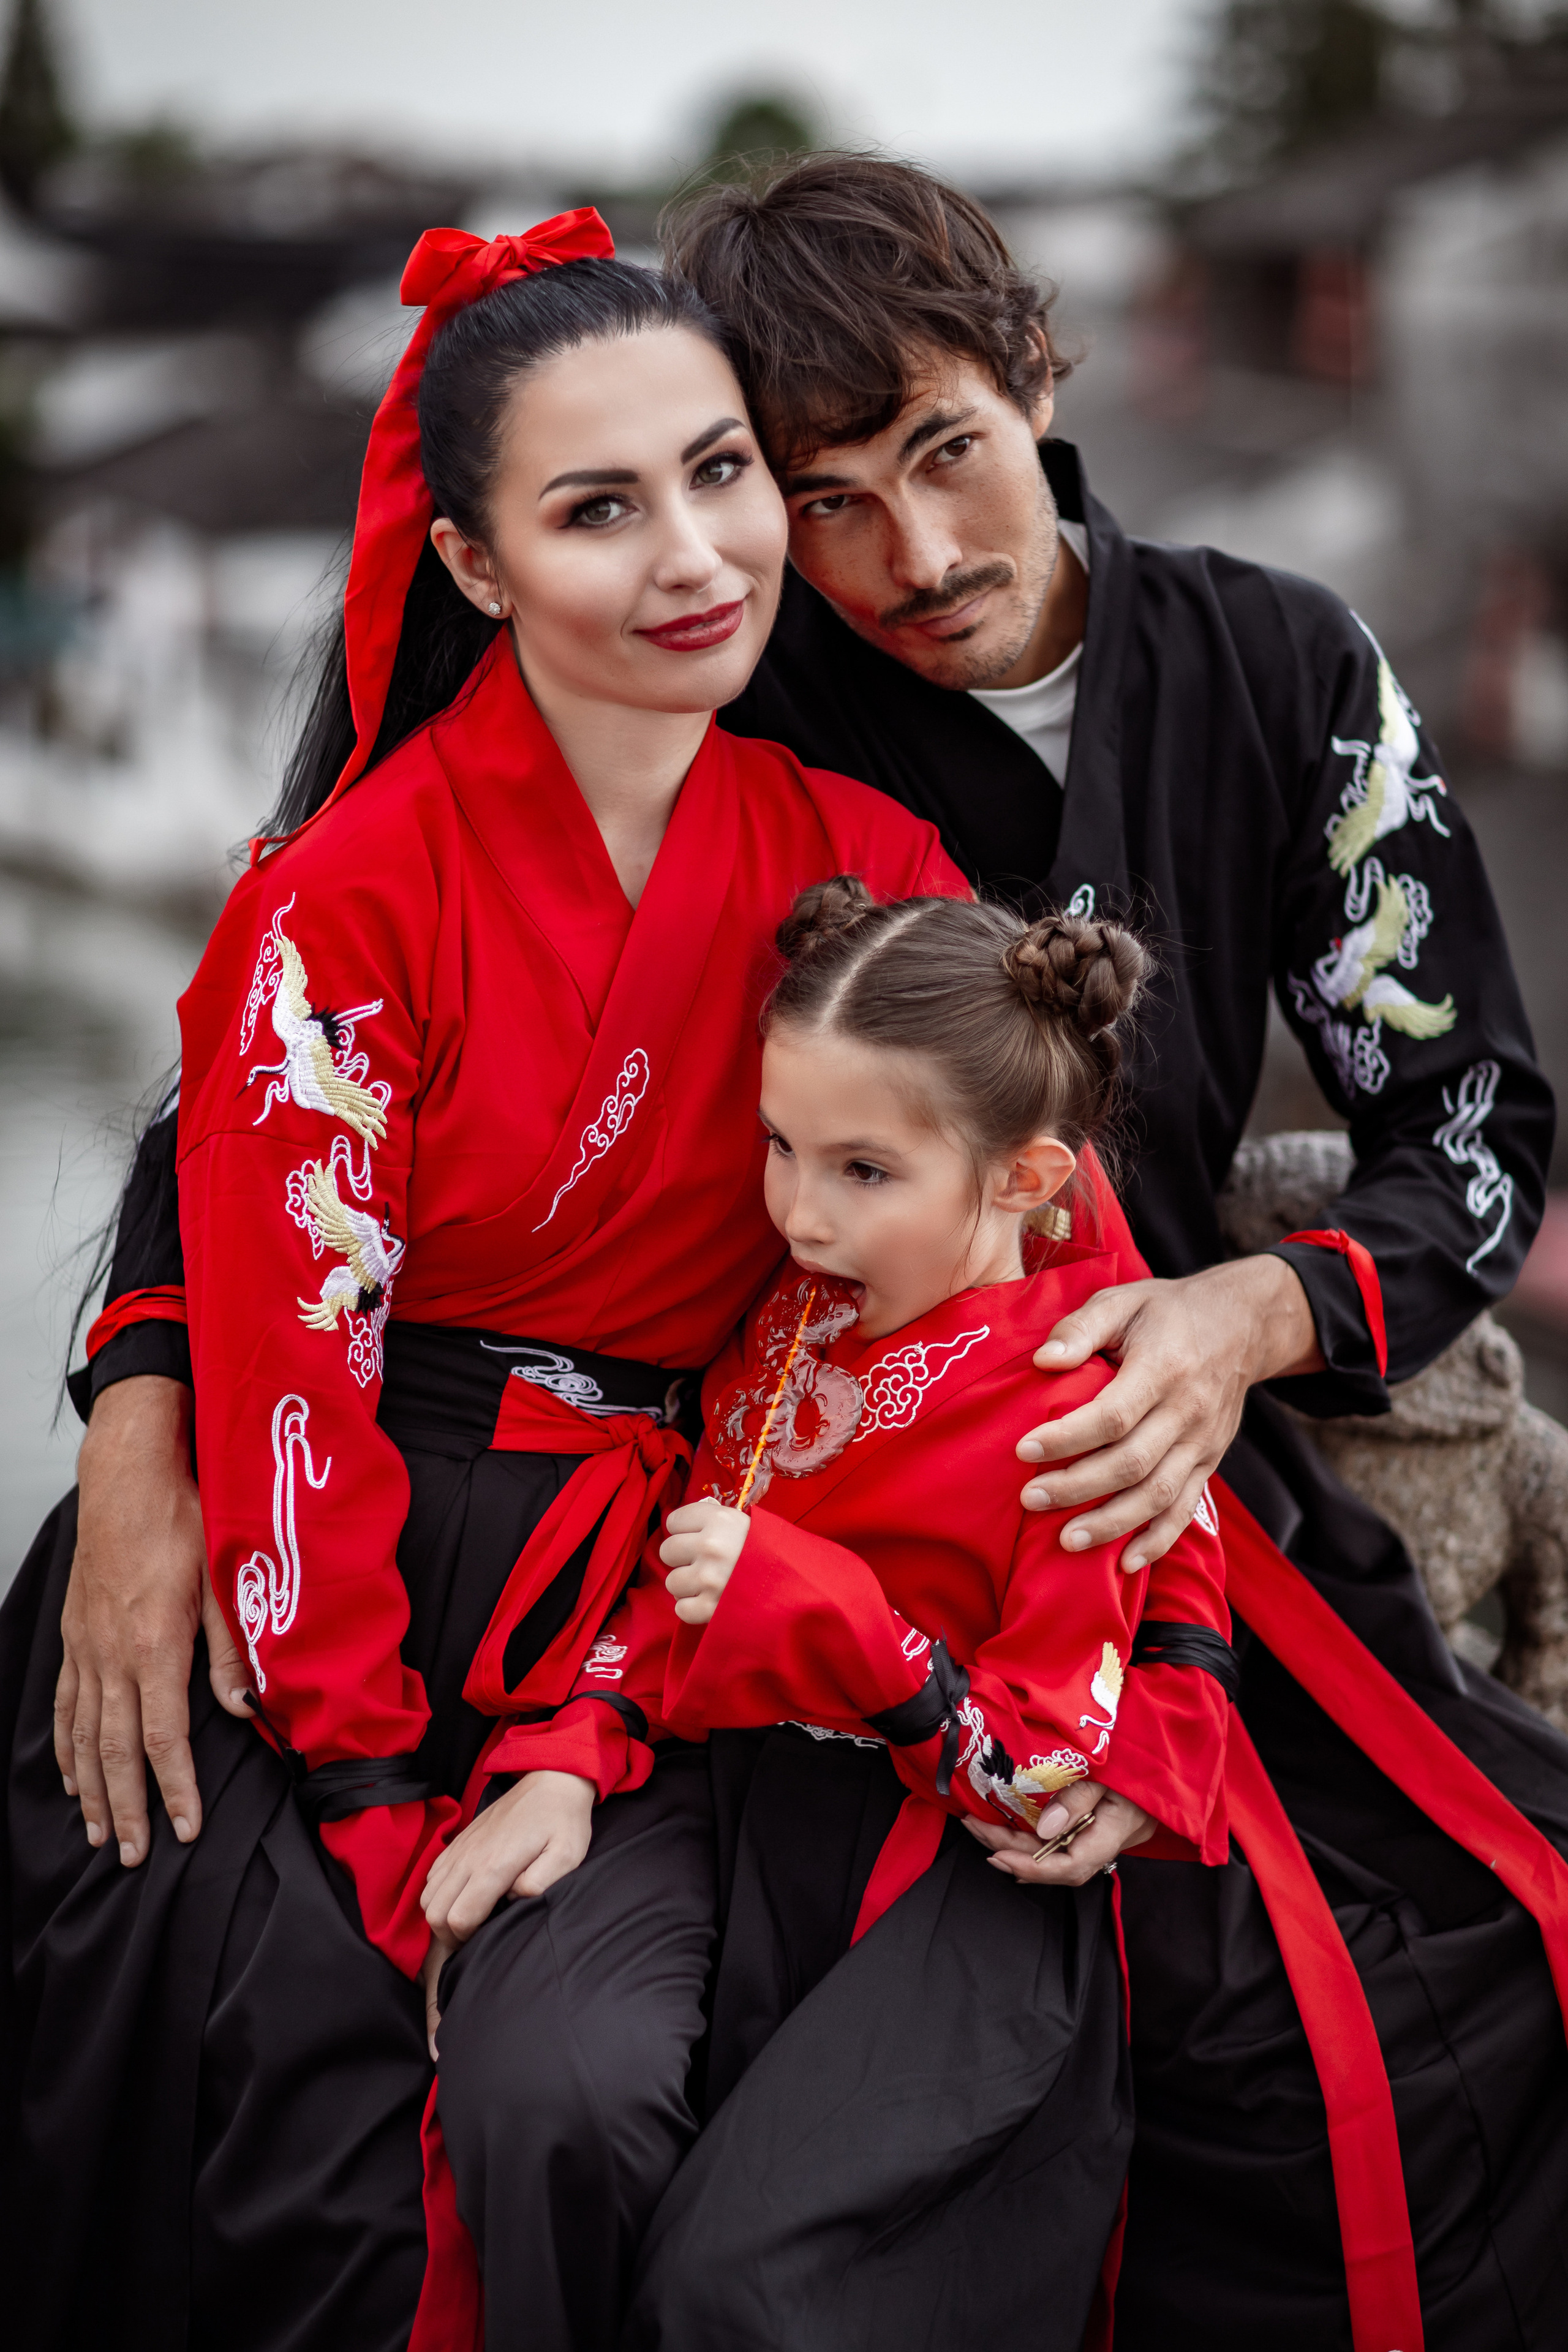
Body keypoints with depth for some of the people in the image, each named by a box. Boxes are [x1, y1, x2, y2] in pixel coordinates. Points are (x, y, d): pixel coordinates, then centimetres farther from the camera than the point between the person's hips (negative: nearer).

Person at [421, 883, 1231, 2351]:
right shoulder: (791, 1306, 8)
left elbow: (1044, 1779, -12)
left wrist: (812, 1610, -24)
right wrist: (570, 1760, 3)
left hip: (951, 1872, -5)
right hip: (712, 1778, 5)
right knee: (542, 2093, -27)